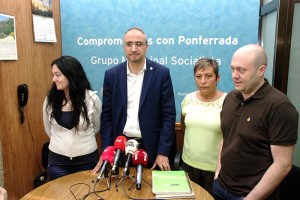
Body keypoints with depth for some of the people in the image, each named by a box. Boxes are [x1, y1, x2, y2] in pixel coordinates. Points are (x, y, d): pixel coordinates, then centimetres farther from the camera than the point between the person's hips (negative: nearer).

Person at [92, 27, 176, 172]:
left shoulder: (161, 73, -6)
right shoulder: (112, 75, -1)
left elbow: (169, 115, -6)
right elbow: (106, 116, 1)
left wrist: (163, 152, -10)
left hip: (151, 147, -1)